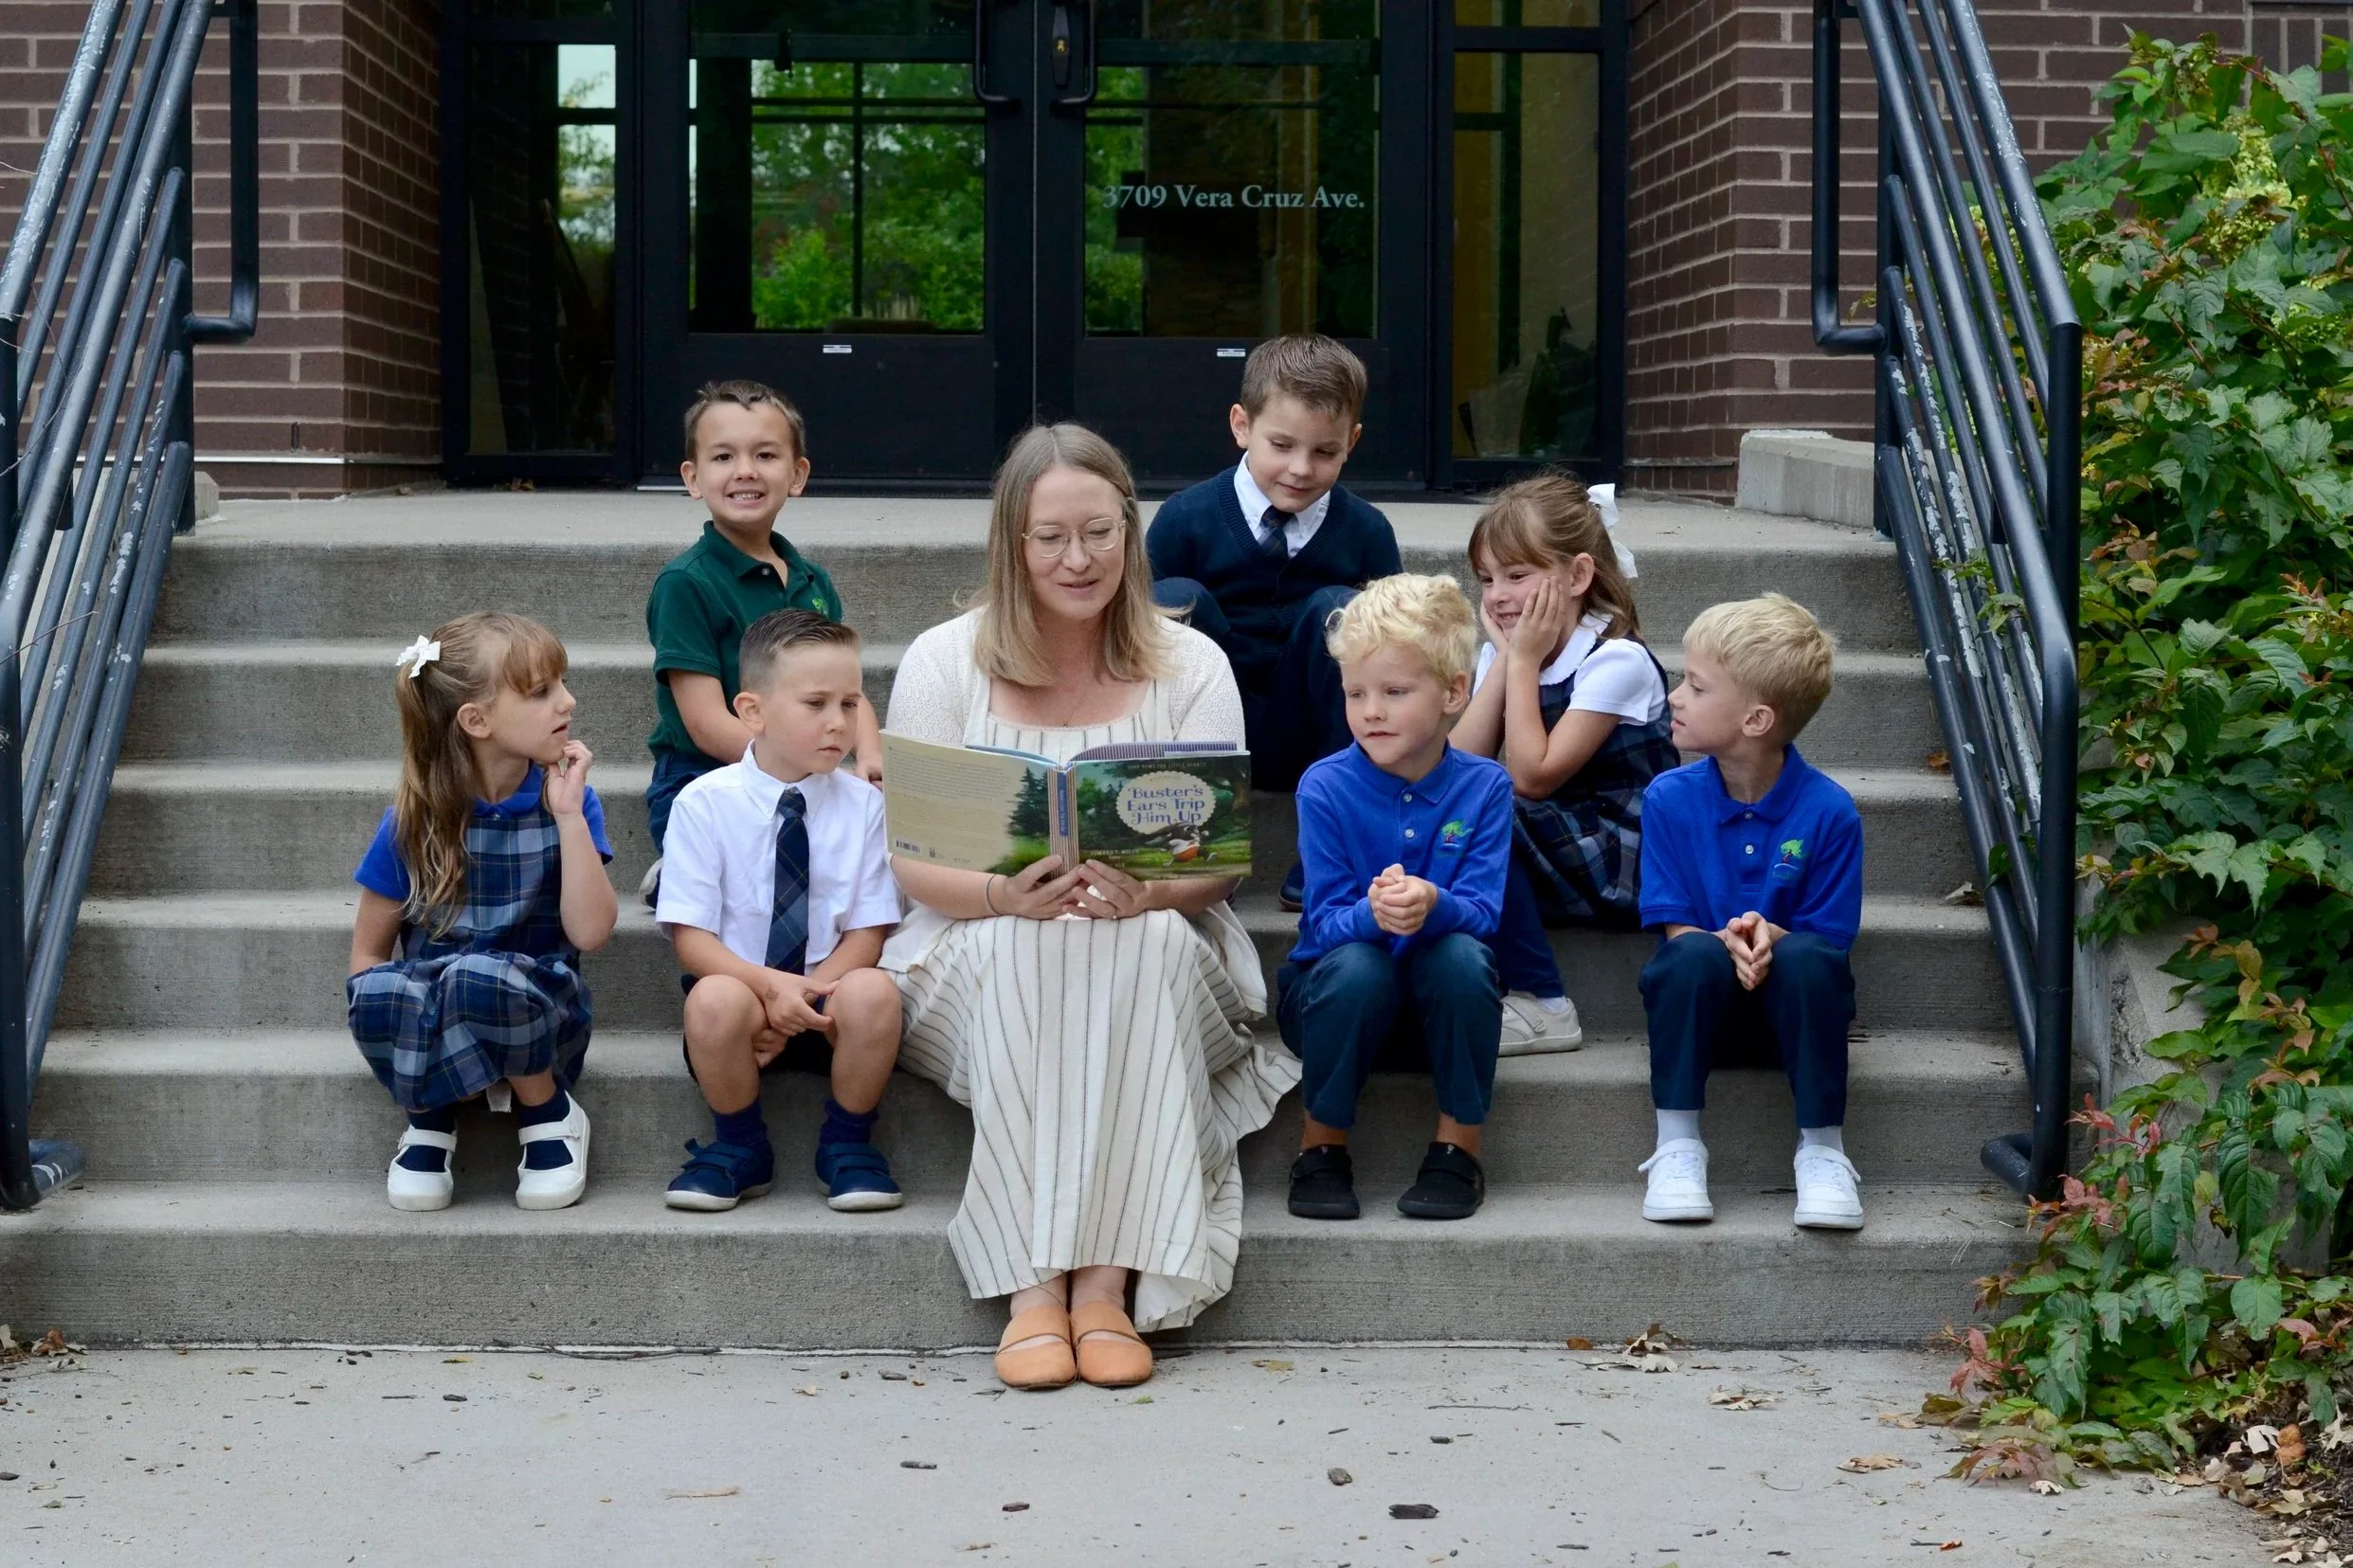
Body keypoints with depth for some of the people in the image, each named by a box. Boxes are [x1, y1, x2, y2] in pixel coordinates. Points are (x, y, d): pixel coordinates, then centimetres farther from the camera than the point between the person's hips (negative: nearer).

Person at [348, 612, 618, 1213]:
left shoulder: (568, 802, -4)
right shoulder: (414, 819, -5)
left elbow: (589, 931, -16)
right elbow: (368, 950, 1)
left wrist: (568, 815, -20)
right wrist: (392, 1010, -18)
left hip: (537, 1015, -1)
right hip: (433, 1028, 1)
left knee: (479, 977, -36)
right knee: (377, 993, -34)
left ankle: (549, 1113, -7)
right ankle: (433, 1115, -2)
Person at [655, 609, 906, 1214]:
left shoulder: (862, 804, -1)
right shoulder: (705, 803, -6)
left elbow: (866, 932, -2)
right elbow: (691, 938, -9)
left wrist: (807, 997, -19)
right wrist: (771, 987, -25)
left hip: (826, 1003, 1)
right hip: (740, 988, -1)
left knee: (872, 991, -32)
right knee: (715, 999, -35)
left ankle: (846, 1144, -6)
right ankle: (739, 1147, -6)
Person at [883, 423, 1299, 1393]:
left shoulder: (1189, 666, 4)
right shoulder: (944, 661, 2)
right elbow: (912, 858, -4)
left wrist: (1145, 895, -27)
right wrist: (1010, 896, -26)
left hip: (1157, 960, 0)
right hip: (981, 958, 0)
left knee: (1154, 943, -34)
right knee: (1022, 949, -35)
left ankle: (1107, 1283, -36)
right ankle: (1033, 1285, -37)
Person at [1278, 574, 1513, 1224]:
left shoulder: (1484, 786, -7)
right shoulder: (1325, 787, -10)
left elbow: (1482, 912, -15)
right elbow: (1325, 921, -14)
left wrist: (1431, 905, -39)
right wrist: (1373, 914, -39)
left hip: (1440, 992, 1)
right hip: (1336, 986, -1)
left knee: (1461, 954, -32)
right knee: (1356, 964, -35)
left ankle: (1458, 1151, -15)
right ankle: (1321, 1149, -14)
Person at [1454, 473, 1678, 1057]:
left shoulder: (1617, 660, -15)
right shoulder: (1499, 652, 6)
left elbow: (1533, 777, -22)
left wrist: (1524, 661, -16)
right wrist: (1504, 658, -10)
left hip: (1625, 871, -7)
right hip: (1549, 868, 7)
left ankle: (1539, 1004, -21)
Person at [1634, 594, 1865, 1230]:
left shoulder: (1828, 811, -10)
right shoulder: (1669, 798, -4)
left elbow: (1828, 940, -8)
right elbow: (1674, 927, -4)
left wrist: (1770, 938, -30)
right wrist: (1726, 945, -27)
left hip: (1791, 1007, -1)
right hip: (1703, 1005, 1)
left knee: (1804, 956, -34)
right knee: (1694, 953, -32)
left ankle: (1822, 1149, -21)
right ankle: (1677, 1144, -22)